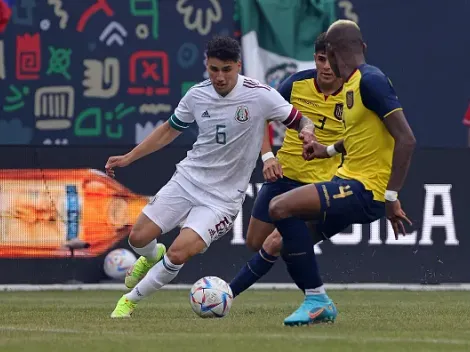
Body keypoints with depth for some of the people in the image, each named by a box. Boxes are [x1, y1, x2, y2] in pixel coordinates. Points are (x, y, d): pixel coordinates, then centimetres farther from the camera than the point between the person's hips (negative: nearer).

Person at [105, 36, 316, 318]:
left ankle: (131, 300, 5)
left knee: (177, 254, -19)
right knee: (138, 238, 0)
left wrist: (307, 131, -30)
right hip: (187, 179, 4)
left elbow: (302, 122, -5)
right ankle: (153, 258, 39)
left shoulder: (260, 95, -14)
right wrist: (129, 157, 13)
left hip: (223, 197, -4)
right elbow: (170, 130, 15)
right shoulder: (198, 94, -2)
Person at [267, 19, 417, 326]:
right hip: (349, 180, 10)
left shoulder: (370, 80, -16)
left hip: (365, 190, -10)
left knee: (280, 208, -23)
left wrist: (391, 197, -25)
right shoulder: (352, 84, 14)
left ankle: (316, 300, -14)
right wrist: (330, 150, 31)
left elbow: (406, 139, -23)